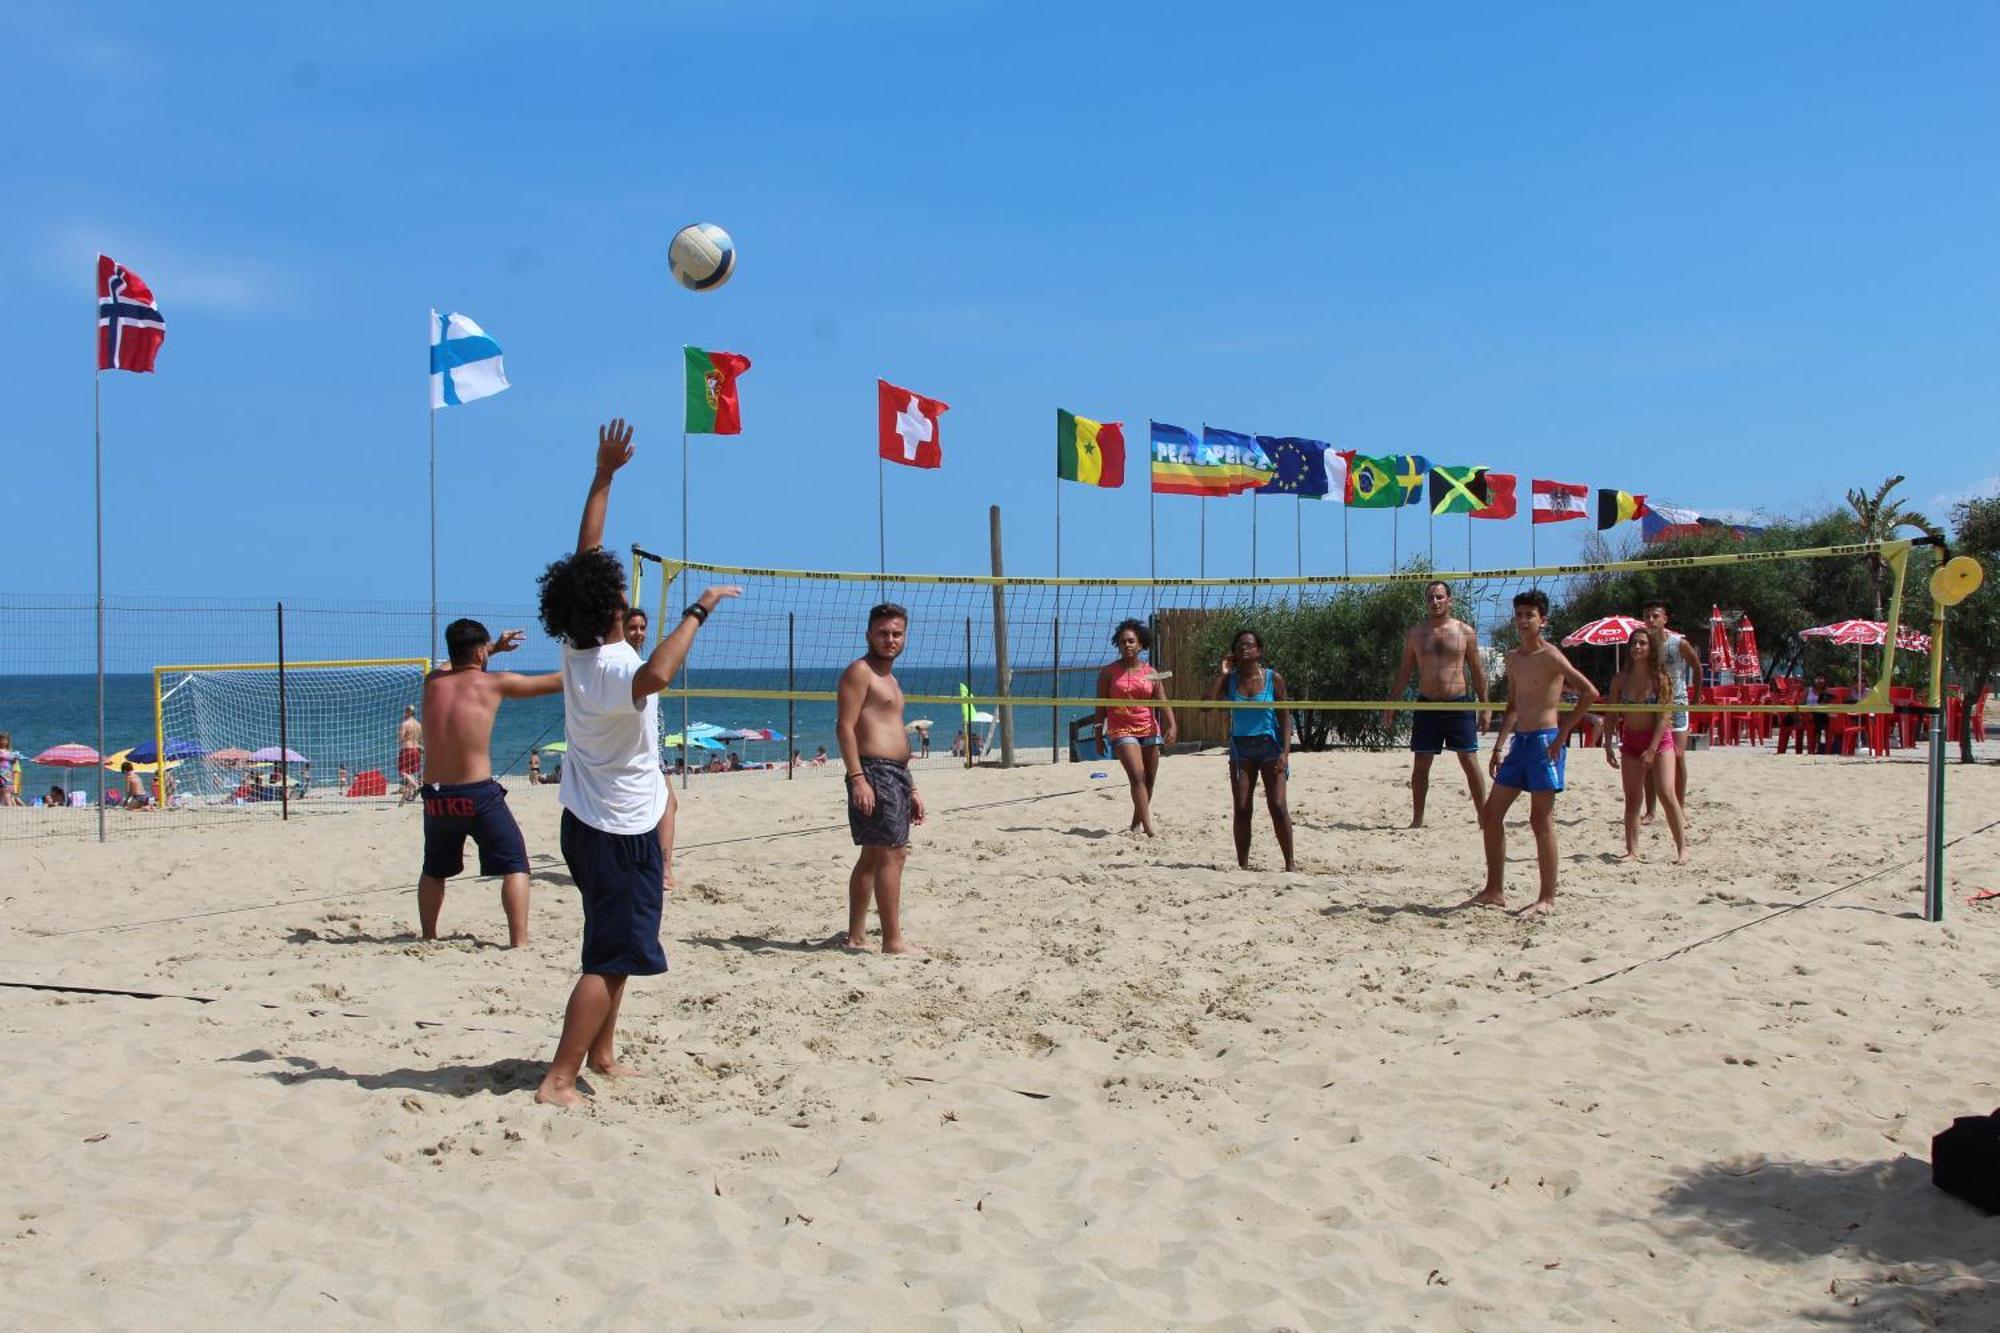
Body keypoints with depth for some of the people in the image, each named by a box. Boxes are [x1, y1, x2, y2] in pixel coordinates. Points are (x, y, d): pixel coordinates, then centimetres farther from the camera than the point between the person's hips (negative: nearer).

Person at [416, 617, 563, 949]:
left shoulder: (433, 682, 8)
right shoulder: (494, 682, -4)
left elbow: (456, 665, 35)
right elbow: (555, 682, 7)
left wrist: (494, 648, 42)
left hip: (436, 796, 5)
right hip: (478, 795, -5)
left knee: (434, 870, 24)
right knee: (515, 865, 5)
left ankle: (429, 938, 30)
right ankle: (518, 943, -4)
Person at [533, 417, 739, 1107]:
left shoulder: (577, 649, -1)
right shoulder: (612, 668, -24)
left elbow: (585, 556, 8)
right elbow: (655, 674, -51)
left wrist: (605, 474, 10)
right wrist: (698, 609, -40)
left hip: (591, 820, 9)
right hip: (623, 831, -9)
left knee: (614, 946, 23)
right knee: (611, 959, -6)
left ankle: (602, 1053, 34)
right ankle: (559, 1080, -8)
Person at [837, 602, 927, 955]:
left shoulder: (888, 677, 23)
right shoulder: (860, 671, -7)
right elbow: (845, 726, -16)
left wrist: (911, 789, 23)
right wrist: (857, 779, -25)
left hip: (896, 773, 10)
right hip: (874, 771, -10)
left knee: (872, 856, 12)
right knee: (891, 854, -12)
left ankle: (856, 936, 17)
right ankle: (893, 940, -11)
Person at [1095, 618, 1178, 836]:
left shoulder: (1150, 672, 6)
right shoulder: (1108, 672, 0)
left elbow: (1162, 701, -1)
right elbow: (1101, 706, 3)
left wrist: (1172, 724, -17)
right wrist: (1099, 735, 1)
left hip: (1149, 729, 4)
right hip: (1122, 730, -4)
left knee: (1149, 780, 7)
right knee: (1137, 776, -17)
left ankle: (1136, 824, 24)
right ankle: (1149, 828, -23)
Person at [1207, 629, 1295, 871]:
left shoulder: (1273, 679, -2)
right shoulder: (1230, 680, 3)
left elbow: (1285, 717, -2)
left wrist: (1285, 752, -11)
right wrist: (1222, 673, -8)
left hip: (1269, 746, -2)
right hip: (1240, 748, 3)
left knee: (1277, 806, -10)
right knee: (1240, 809, 0)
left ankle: (1290, 863, -3)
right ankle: (1243, 865, 7)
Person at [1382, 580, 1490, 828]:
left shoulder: (1465, 632, 2)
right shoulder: (1415, 633, 7)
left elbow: (1477, 671, 6)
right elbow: (1403, 671, 11)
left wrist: (1484, 707, 2)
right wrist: (1391, 705, 6)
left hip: (1459, 704, -2)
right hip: (1426, 704, 2)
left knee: (1470, 762, -2)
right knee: (1420, 764, 3)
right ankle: (1417, 819, 13)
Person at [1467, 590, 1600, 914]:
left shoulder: (1550, 655, -10)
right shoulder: (1513, 659, 14)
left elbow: (1589, 693, -16)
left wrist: (1563, 733, -15)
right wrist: (1499, 747, 15)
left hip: (1545, 741, -8)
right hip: (1520, 741, 8)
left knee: (1541, 820, -5)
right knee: (1490, 814, 7)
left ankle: (1548, 897, 3)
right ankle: (1495, 891, 16)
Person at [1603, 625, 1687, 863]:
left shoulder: (1661, 679, -9)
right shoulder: (1621, 679, 1)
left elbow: (1664, 716, -12)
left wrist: (1651, 750, -17)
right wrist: (1608, 746, -3)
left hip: (1659, 739, -4)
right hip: (1630, 741, 4)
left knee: (1666, 794, -13)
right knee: (1632, 799, 3)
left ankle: (1682, 848, -5)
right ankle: (1632, 850, 6)